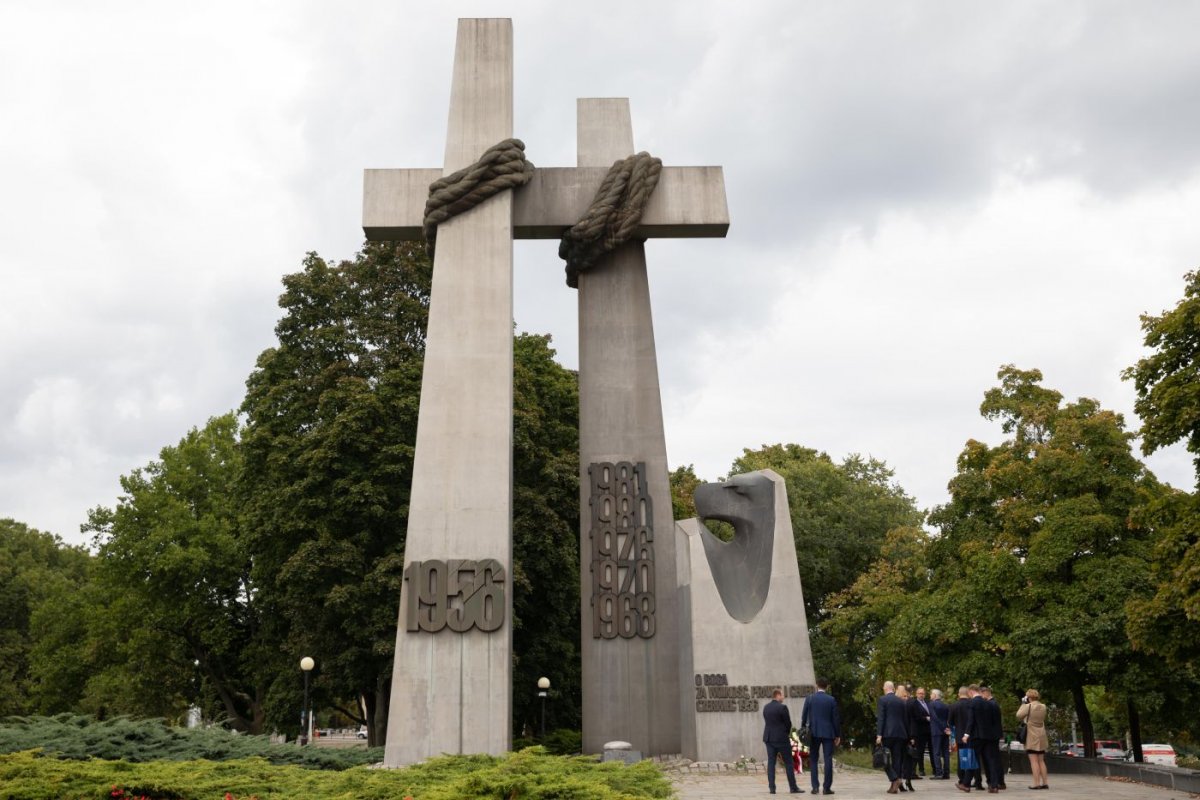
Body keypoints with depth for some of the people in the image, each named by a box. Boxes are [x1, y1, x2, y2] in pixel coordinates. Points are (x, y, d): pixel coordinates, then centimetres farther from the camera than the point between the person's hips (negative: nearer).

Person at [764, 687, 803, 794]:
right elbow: (788, 723, -8)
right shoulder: (782, 707, -14)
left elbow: (767, 721, 10)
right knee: (788, 763, 3)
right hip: (781, 738, -6)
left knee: (771, 762, 4)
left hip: (769, 738, 6)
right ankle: (793, 787, 6)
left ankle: (771, 788, -1)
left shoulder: (765, 707, 7)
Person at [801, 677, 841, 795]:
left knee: (813, 760, 8)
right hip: (828, 733, -1)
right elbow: (836, 718, 0)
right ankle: (827, 787, -2)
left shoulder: (809, 698, 0)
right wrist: (838, 735, 7)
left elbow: (804, 716, 1)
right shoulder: (831, 700, -1)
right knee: (828, 760, 1)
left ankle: (815, 787, 2)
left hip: (814, 733, 1)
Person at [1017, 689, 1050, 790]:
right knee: (1041, 760, 14)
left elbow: (1019, 715, -8)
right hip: (1042, 736, 6)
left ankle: (1036, 783, -10)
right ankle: (1044, 783, 13)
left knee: (1034, 760, -6)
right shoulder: (1043, 707, 5)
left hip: (1032, 736, -6)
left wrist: (1023, 704, 0)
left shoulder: (1028, 706, -13)